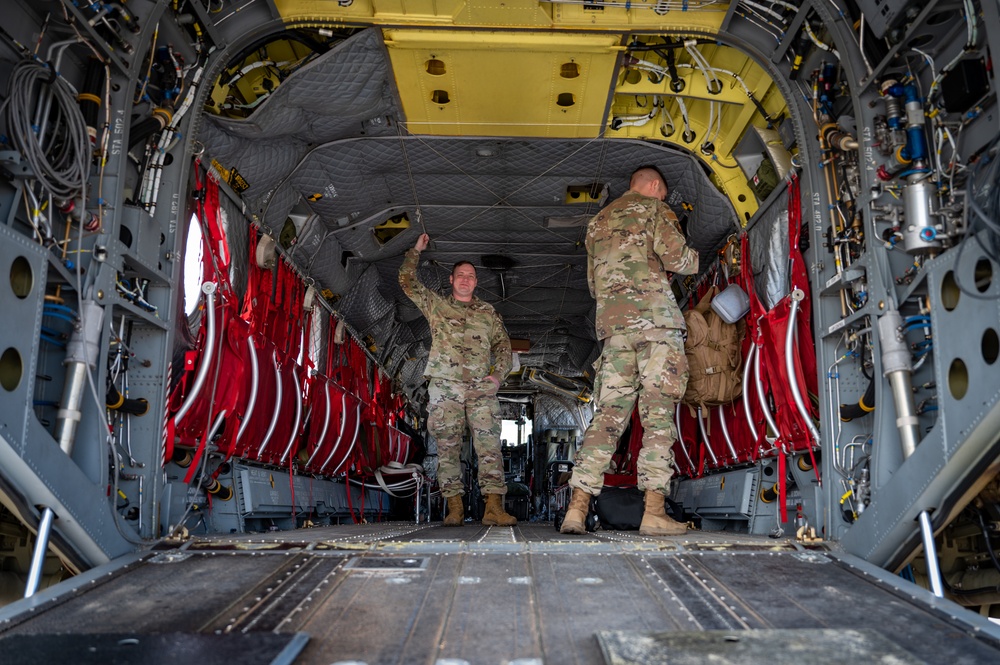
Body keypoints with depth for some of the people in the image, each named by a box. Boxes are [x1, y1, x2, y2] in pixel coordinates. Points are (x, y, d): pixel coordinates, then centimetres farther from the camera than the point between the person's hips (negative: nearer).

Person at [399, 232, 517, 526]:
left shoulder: (488, 313, 20)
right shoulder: (436, 305, 18)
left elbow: (503, 345, 15)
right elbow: (407, 281, 18)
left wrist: (498, 374, 0)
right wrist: (416, 251, 18)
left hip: (481, 387, 0)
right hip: (444, 386, 0)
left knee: (489, 444, -12)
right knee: (447, 447, -3)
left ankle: (494, 507, -17)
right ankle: (454, 507, 0)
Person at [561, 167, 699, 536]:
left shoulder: (598, 221, 28)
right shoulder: (653, 208, 9)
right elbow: (675, 257, -4)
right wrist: (695, 260, 16)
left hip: (611, 323, 5)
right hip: (655, 318, -5)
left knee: (609, 412, 2)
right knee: (659, 413, -6)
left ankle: (578, 507, -7)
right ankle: (654, 512, -11)